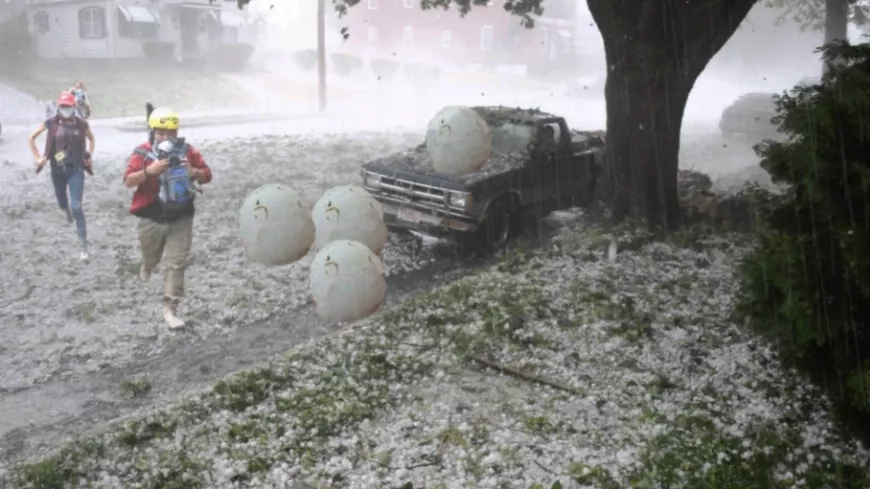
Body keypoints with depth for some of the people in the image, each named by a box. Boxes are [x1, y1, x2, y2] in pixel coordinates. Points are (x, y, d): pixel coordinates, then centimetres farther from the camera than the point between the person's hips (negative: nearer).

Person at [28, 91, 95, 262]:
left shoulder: (81, 124, -5)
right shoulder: (51, 123, -6)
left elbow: (91, 139, 16)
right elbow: (31, 138, 6)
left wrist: (89, 156, 6)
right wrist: (38, 157, 1)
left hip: (76, 169, -2)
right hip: (57, 169, 2)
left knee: (76, 207, -10)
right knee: (62, 201, 21)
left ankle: (84, 246, -8)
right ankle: (67, 210, 62)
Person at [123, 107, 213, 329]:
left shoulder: (187, 151, -6)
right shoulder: (142, 152, -12)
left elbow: (207, 175, -1)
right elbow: (128, 181, -18)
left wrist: (193, 172, -23)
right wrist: (149, 170, -34)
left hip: (181, 219, 0)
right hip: (152, 218, 0)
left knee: (176, 264, -3)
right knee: (151, 255, 24)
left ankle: (170, 308, 4)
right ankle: (147, 266, 62)